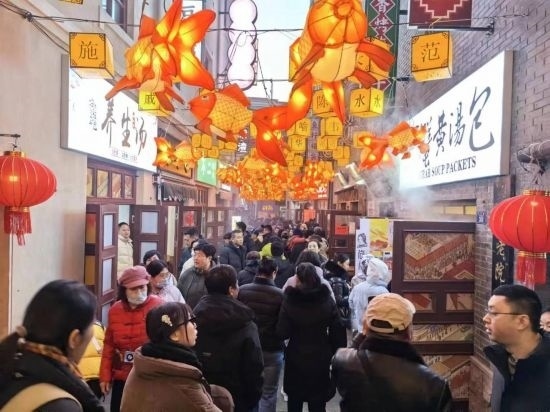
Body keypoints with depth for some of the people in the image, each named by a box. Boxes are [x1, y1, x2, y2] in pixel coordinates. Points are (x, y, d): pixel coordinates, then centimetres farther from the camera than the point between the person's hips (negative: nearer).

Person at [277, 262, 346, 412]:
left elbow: (282, 333, -13)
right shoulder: (327, 300, -7)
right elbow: (337, 331, -6)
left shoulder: (289, 300, -13)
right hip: (321, 358, 1)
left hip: (295, 358, -1)